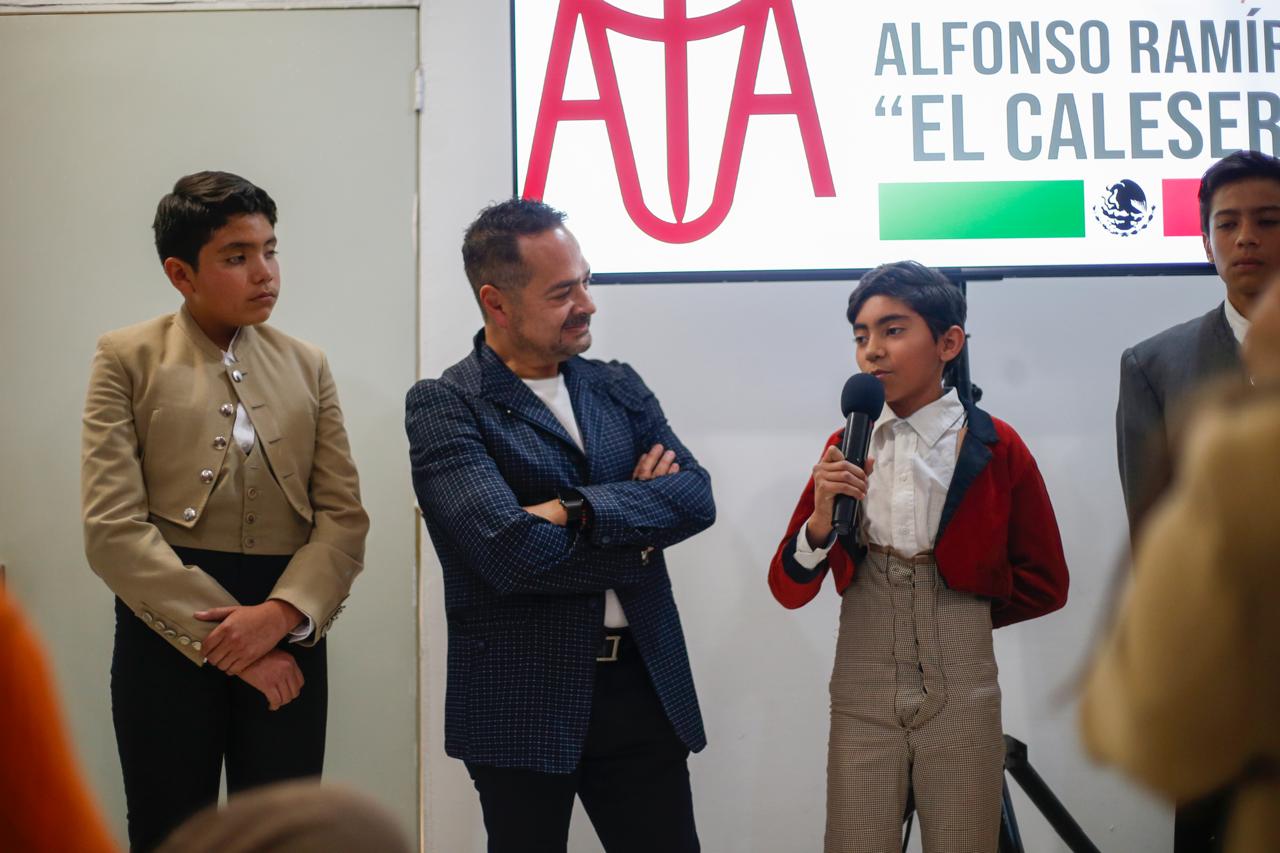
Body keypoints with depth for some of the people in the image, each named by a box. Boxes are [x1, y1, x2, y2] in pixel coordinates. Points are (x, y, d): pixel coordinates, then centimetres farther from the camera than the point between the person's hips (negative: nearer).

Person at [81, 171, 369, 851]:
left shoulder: (306, 367, 12)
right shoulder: (127, 360, 1)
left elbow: (344, 516, 4)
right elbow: (112, 527, -9)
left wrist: (282, 613, -14)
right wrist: (220, 634, -14)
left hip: (288, 632, 3)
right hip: (168, 634, -3)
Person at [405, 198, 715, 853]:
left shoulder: (620, 389, 11)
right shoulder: (443, 406, -8)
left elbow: (697, 497, -3)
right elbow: (512, 549, -20)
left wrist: (579, 509, -17)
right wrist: (636, 518, -7)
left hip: (644, 688, 5)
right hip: (524, 702, -4)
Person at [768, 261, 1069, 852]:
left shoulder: (997, 449, -4)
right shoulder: (845, 448, 3)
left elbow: (1044, 585, 5)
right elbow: (789, 591, 1)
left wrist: (962, 611, 8)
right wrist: (821, 519, -15)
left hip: (960, 695, -2)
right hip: (862, 695, 2)